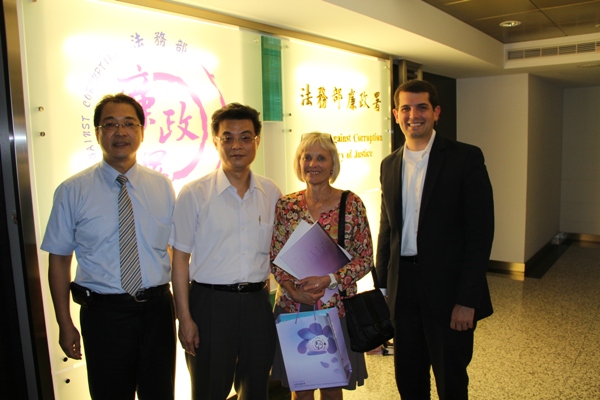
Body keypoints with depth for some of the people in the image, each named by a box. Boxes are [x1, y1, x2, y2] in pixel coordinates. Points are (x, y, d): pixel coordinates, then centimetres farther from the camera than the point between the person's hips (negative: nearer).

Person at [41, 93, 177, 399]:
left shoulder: (162, 186, 1)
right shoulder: (72, 191, -5)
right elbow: (59, 259, -2)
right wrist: (65, 324, -1)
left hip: (157, 308, 2)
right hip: (104, 313, -2)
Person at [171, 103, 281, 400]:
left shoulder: (271, 193, 4)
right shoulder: (194, 194, -6)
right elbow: (180, 259, -5)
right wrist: (184, 318, -7)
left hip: (258, 302, 3)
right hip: (211, 304, -3)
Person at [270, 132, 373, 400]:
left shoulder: (351, 203, -5)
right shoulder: (286, 206, 1)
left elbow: (365, 258, -4)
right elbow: (275, 257, 4)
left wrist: (329, 280, -16)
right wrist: (292, 288, -13)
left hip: (336, 306, -1)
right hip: (292, 307, 2)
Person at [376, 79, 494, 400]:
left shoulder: (466, 158, -7)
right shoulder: (389, 165, 9)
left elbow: (481, 231, -11)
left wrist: (467, 300, -15)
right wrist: (381, 286, 10)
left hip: (447, 289, -4)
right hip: (402, 288, 4)